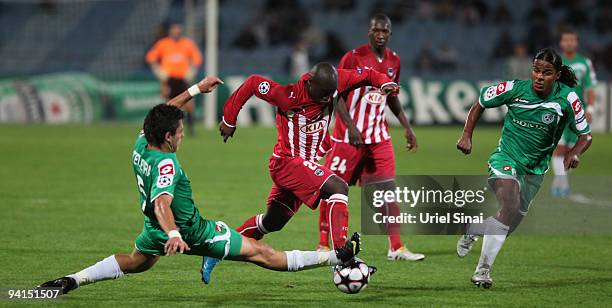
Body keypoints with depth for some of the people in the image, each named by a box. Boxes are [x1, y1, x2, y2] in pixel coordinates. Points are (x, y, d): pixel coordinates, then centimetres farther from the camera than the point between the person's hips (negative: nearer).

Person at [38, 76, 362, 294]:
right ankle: (336, 257, -2)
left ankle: (72, 280, 21)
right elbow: (162, 203, -47)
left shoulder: (141, 144, -7)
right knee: (262, 253, -7)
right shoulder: (166, 165, -32)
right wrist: (173, 235, -64)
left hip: (155, 230, 8)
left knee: (135, 262, 35)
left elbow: (163, 114, 11)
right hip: (190, 231, -8)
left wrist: (196, 89, 16)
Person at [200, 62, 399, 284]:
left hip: (306, 164, 8)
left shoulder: (334, 82, -8)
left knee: (272, 223, 19)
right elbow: (252, 83, -12)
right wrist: (229, 120, -4)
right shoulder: (289, 96, -23)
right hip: (288, 161, -8)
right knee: (338, 188, -26)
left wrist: (384, 83, -17)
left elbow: (365, 75, 4)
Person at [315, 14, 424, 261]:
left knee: (388, 191, -2)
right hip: (348, 136, -5)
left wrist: (407, 127, 15)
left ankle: (396, 248, -1)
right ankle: (323, 245, 13)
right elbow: (337, 94, -11)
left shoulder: (393, 61, 7)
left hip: (378, 137, 5)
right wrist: (350, 126, -21)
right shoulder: (354, 58, -11)